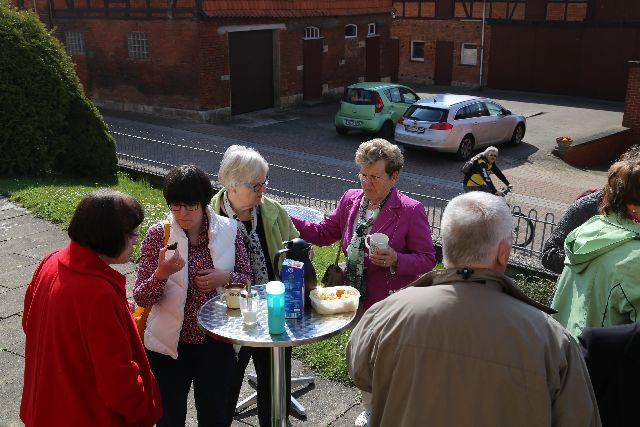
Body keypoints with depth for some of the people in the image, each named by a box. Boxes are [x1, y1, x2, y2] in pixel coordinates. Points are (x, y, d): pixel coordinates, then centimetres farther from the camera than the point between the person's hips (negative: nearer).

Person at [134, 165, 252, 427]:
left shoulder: (228, 230, -7)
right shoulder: (158, 235, -11)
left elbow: (247, 278, 4)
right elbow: (141, 299, -11)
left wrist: (226, 278, -17)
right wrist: (161, 273, -31)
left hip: (217, 343, 1)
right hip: (170, 345, -1)